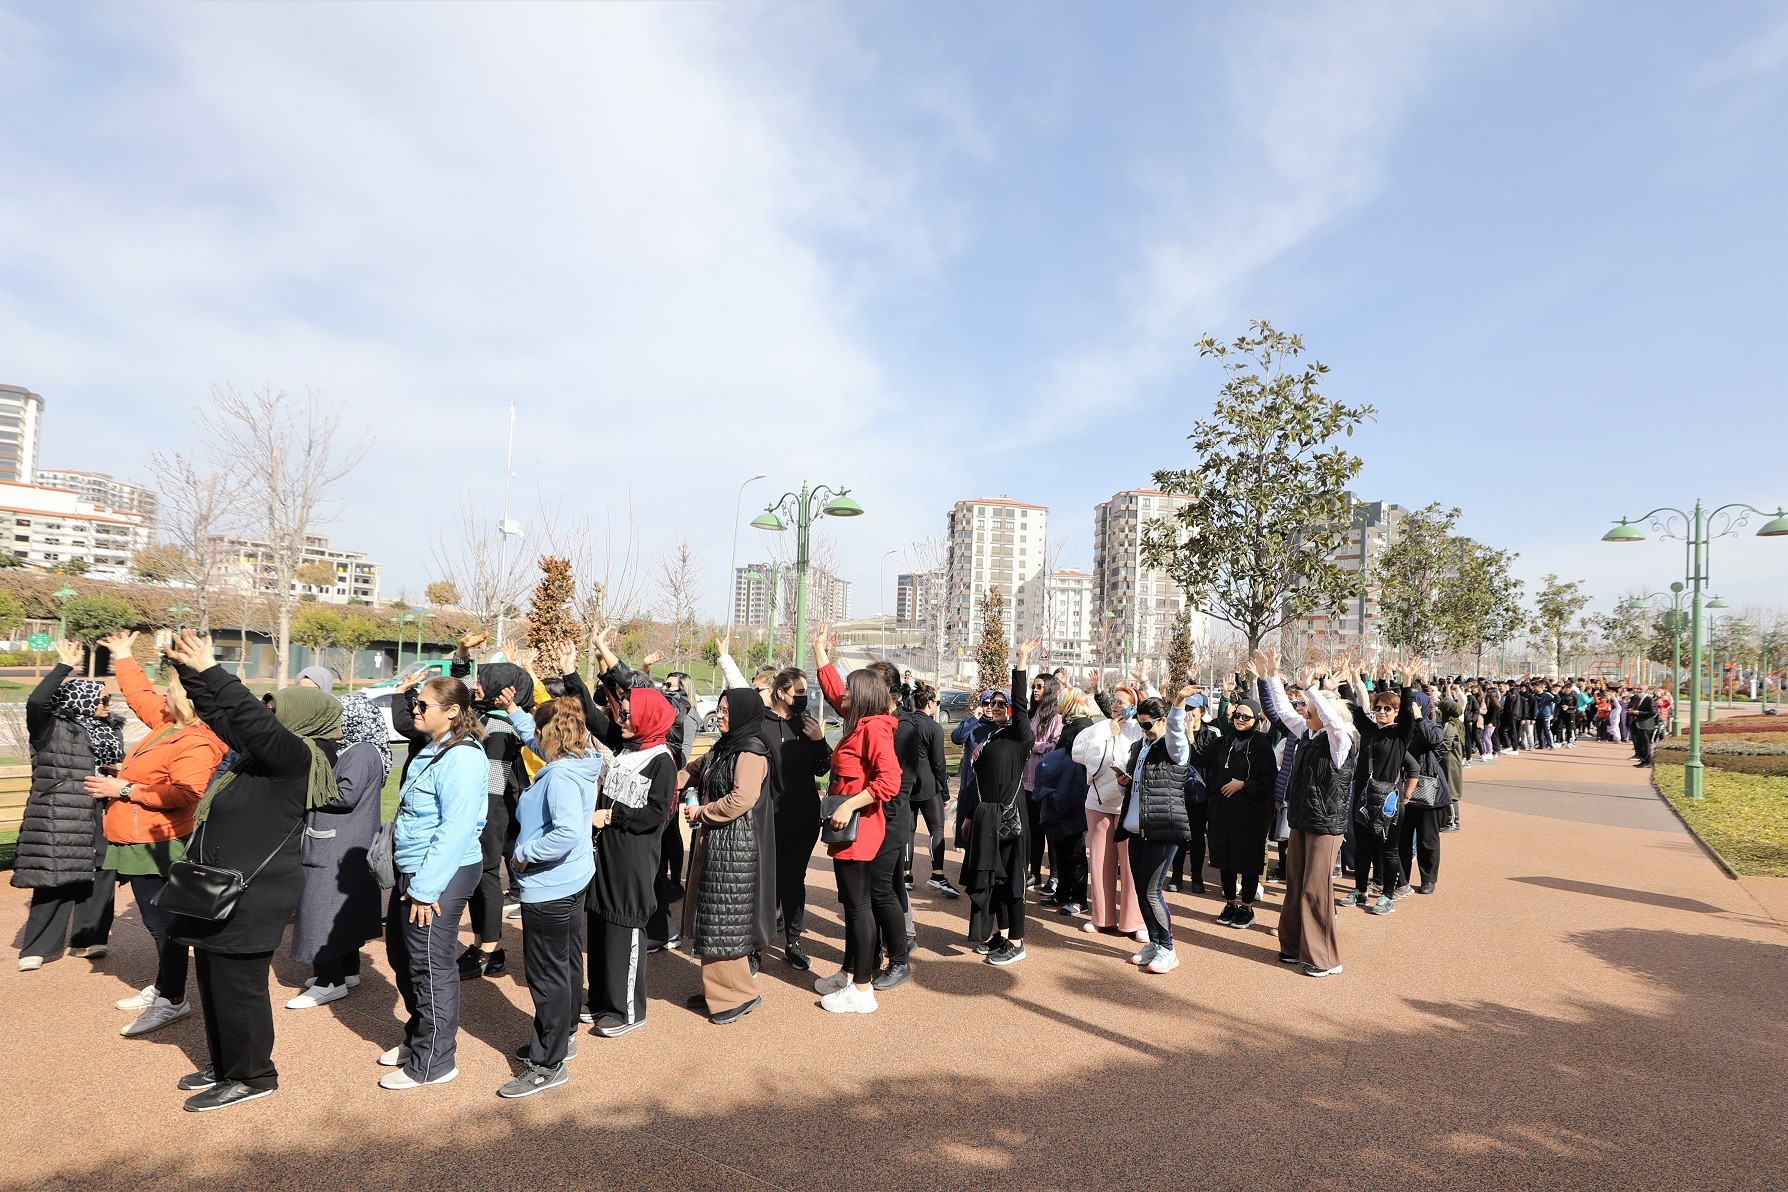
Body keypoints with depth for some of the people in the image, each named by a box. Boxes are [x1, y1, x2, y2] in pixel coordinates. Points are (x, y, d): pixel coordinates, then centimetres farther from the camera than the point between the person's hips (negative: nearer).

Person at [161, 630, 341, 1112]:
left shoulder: (299, 759, -17)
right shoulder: (264, 752, 9)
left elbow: (254, 721, -30)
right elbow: (223, 716, 14)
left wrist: (210, 670, -28)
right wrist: (188, 669, 5)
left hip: (254, 894, -10)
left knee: (237, 985, 1)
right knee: (213, 981, 19)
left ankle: (252, 1076, 17)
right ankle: (225, 1065, 36)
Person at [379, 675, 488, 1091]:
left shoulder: (462, 758, -21)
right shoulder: (432, 751, 11)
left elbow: (455, 830, -24)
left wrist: (425, 887, -22)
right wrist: (411, 879, 18)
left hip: (440, 876, -10)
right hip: (412, 870, 10)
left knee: (430, 967, 1)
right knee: (401, 954, 21)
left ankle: (433, 1061, 17)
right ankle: (417, 1038, 39)